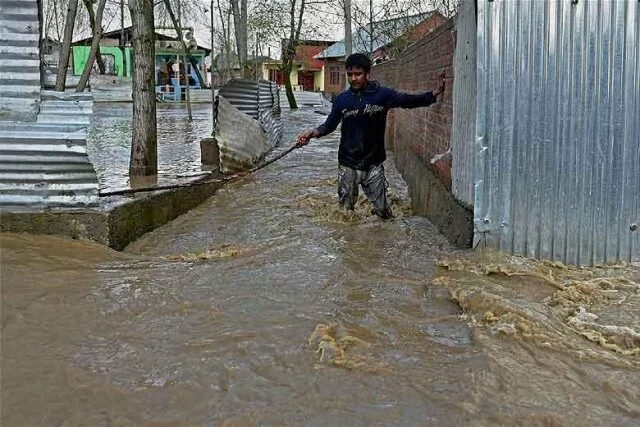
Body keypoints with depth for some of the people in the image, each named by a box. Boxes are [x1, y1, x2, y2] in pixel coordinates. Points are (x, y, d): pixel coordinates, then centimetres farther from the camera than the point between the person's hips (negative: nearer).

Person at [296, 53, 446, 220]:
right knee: (345, 210, 10)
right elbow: (330, 125, 7)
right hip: (348, 165, 1)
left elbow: (409, 100, -5)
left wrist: (434, 93, -18)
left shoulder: (382, 95, -7)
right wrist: (312, 133, -11)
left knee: (382, 210, 3)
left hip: (373, 164, -1)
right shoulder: (342, 99, -1)